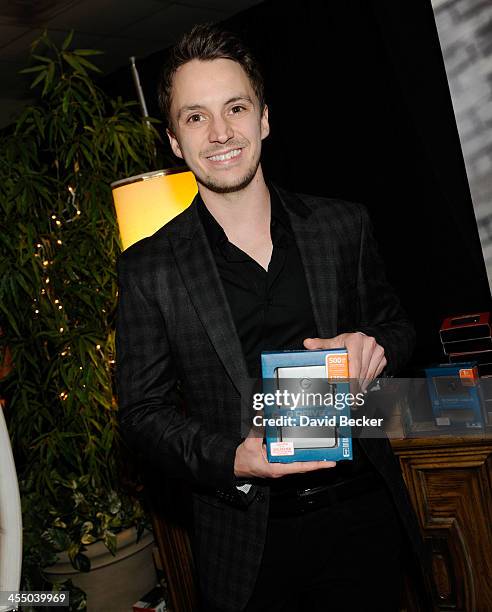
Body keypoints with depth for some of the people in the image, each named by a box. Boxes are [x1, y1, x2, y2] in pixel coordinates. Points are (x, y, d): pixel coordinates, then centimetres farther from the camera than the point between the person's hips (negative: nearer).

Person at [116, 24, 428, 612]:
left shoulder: (344, 225, -2)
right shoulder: (148, 270, -7)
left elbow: (396, 324, 11)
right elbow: (141, 410, -4)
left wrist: (375, 346, -12)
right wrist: (228, 458, -20)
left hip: (363, 514, 2)